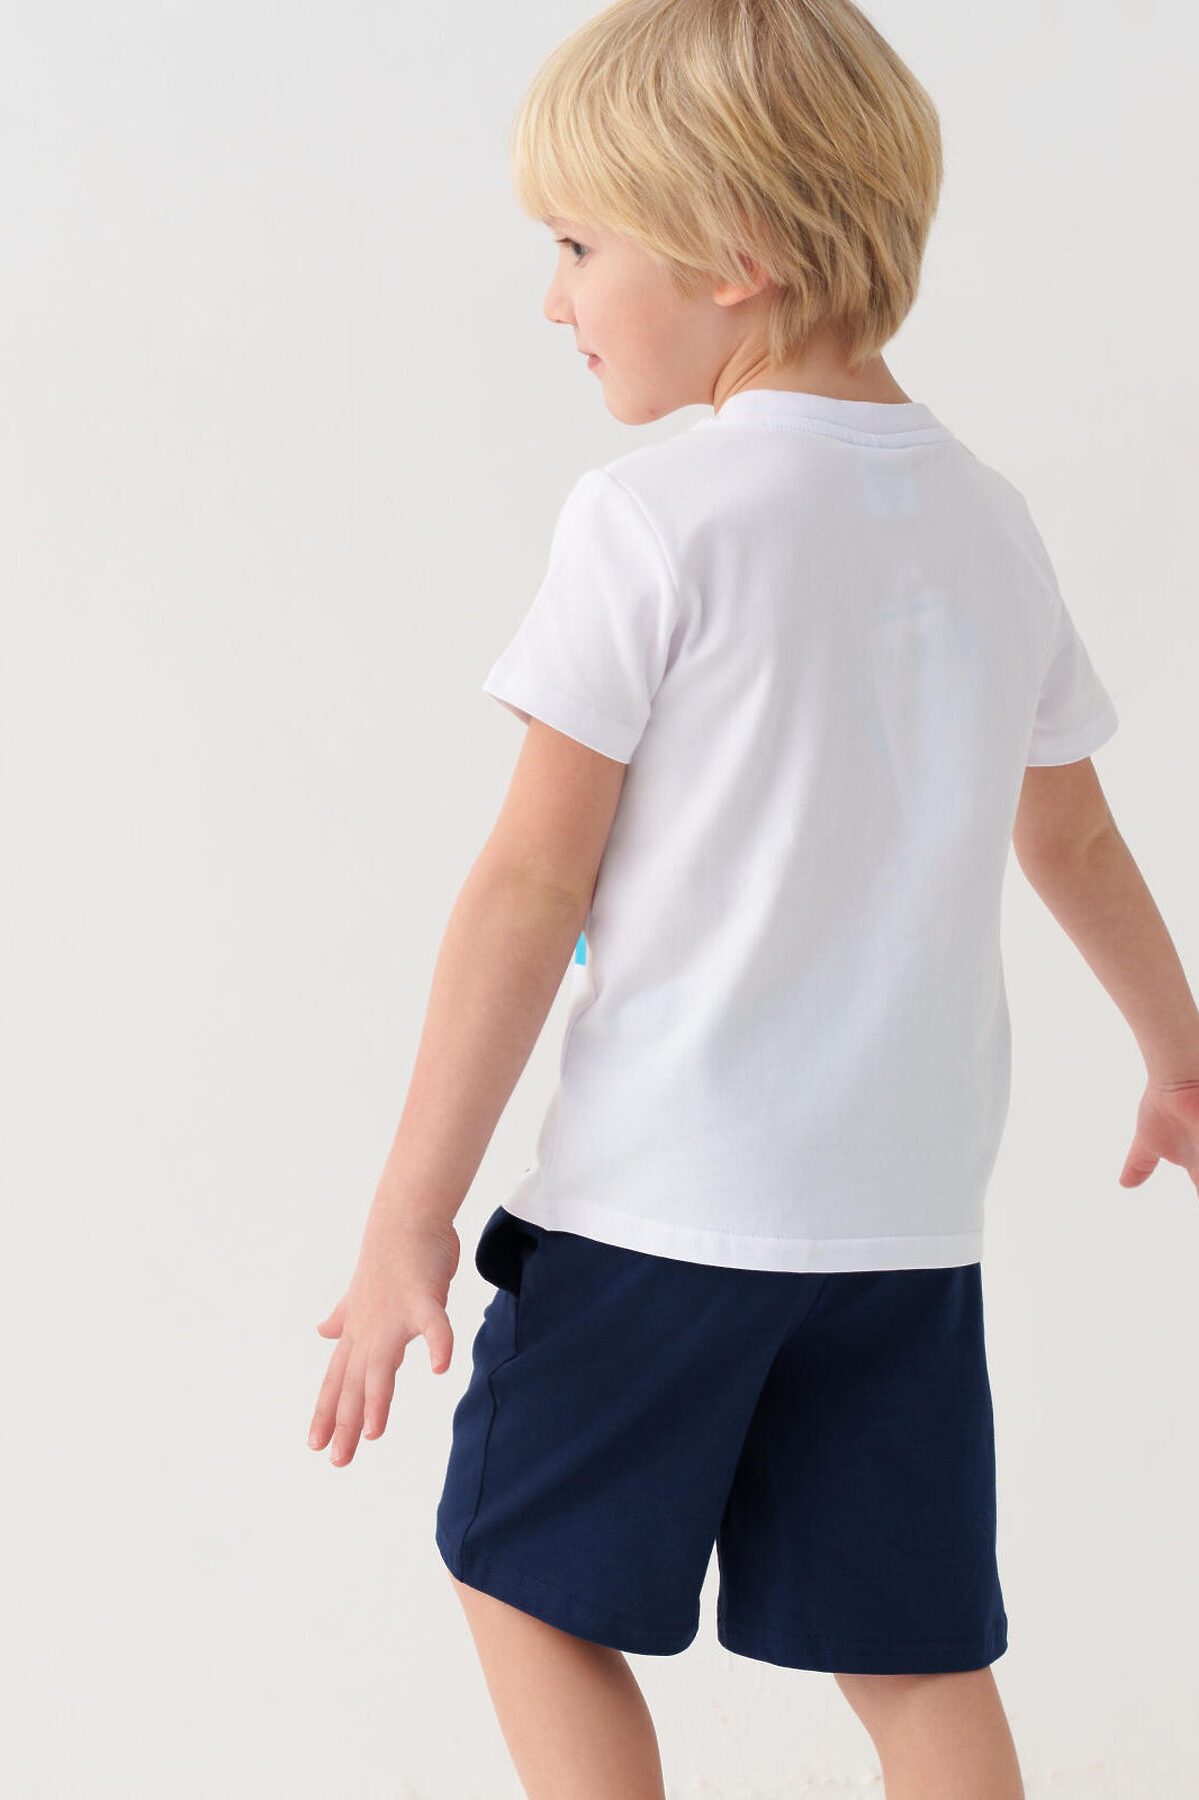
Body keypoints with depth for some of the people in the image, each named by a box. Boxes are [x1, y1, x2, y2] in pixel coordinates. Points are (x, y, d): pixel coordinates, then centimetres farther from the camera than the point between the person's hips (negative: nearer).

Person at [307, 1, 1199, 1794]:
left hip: (661, 1195, -5)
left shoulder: (654, 518, -12)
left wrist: (408, 1220, -9)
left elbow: (533, 886, -13)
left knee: (527, 1582, 13)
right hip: (911, 1205, 6)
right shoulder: (989, 518, 7)